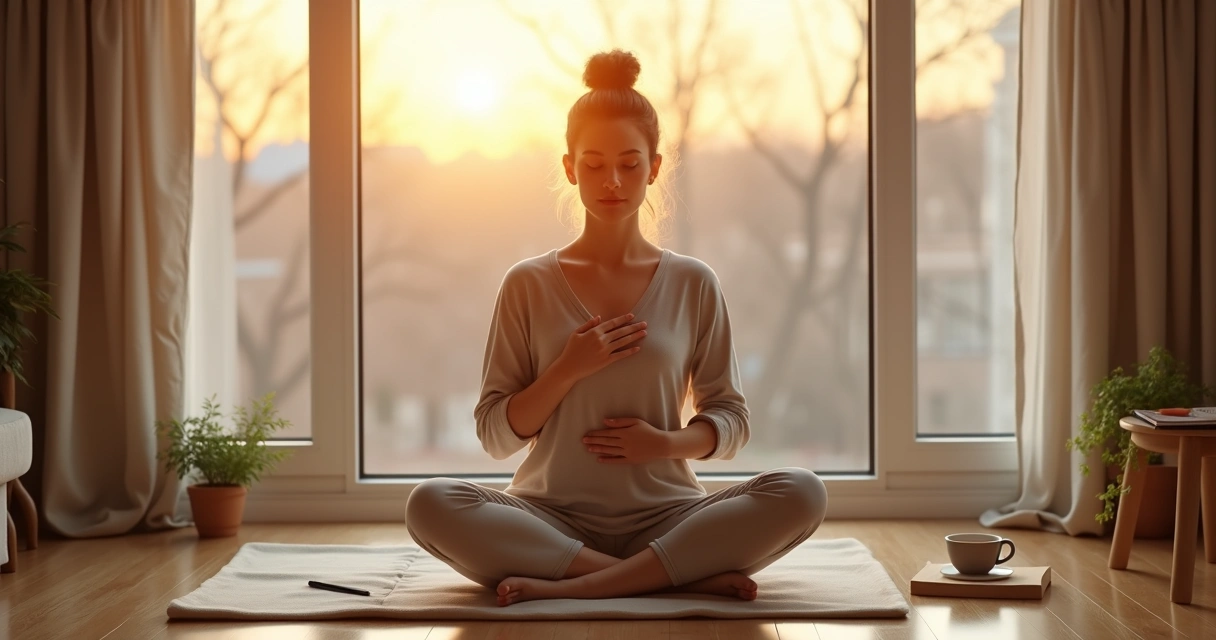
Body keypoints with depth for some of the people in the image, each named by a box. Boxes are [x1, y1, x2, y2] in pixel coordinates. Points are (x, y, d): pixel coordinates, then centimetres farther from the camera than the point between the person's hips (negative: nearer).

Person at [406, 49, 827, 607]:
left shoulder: (692, 284, 8)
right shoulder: (529, 286, 6)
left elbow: (731, 420, 12)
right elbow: (494, 435, 5)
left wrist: (667, 442, -9)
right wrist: (569, 370, -10)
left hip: (662, 514, 1)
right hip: (552, 517, 0)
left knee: (801, 493, -26)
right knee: (430, 504, -30)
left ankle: (570, 586, -28)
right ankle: (684, 574, -28)